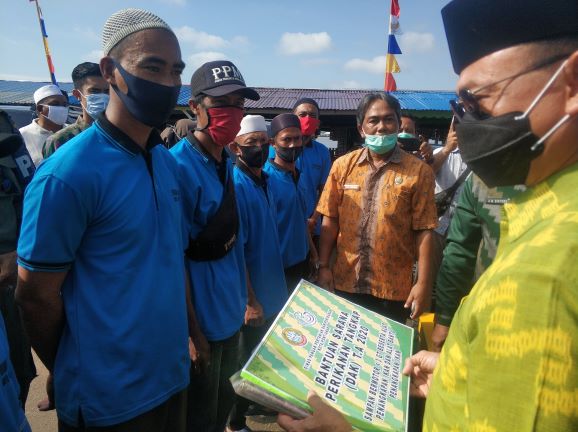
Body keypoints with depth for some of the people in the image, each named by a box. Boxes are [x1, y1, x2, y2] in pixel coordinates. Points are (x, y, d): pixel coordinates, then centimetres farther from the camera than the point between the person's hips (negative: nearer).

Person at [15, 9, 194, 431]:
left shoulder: (167, 160, 1)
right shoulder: (67, 173, -19)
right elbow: (36, 298, -12)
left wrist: (192, 331, 9)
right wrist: (80, 379, 0)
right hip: (110, 397, -6)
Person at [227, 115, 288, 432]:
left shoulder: (265, 180, 5)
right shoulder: (235, 185, -21)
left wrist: (267, 292, 13)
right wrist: (250, 300, -20)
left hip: (272, 290, 8)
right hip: (252, 295, -8)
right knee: (249, 360, 10)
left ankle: (255, 401, 47)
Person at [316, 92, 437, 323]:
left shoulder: (418, 171, -6)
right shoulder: (342, 165, 1)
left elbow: (423, 231, -7)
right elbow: (330, 220, 3)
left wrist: (423, 283, -9)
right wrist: (324, 266, 0)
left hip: (394, 287, -2)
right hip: (345, 282, 2)